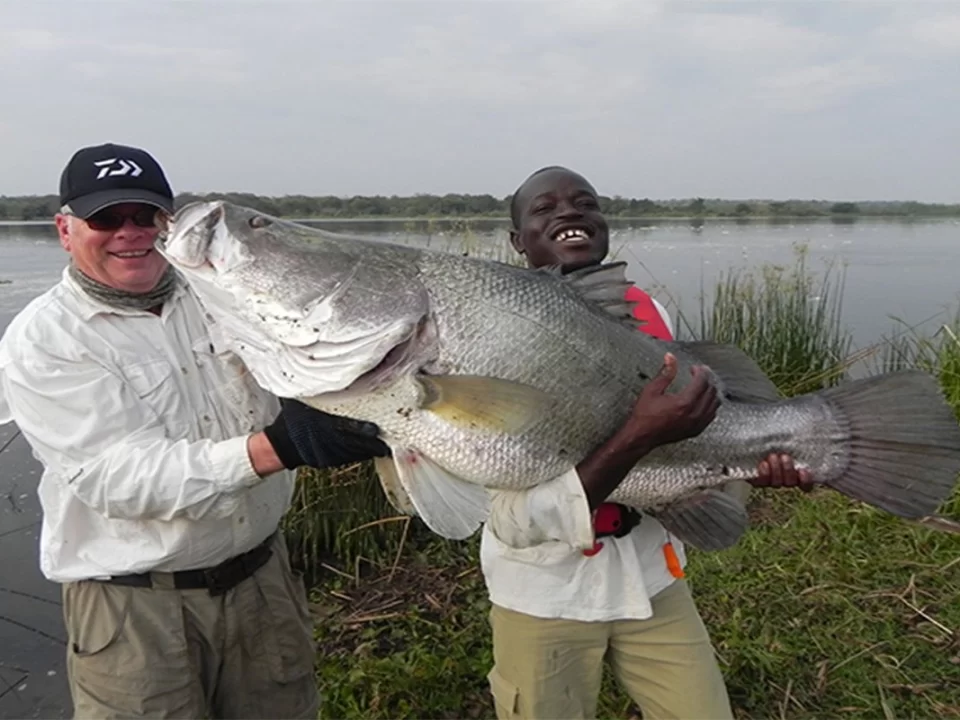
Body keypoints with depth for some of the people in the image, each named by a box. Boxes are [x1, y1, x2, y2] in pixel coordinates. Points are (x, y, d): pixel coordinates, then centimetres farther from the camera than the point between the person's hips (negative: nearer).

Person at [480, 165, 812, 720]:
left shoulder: (650, 314, -2)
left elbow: (681, 449, 9)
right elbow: (518, 521, -27)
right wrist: (639, 438, -36)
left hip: (653, 575, 5)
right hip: (545, 594, -4)